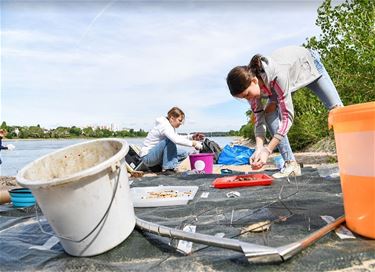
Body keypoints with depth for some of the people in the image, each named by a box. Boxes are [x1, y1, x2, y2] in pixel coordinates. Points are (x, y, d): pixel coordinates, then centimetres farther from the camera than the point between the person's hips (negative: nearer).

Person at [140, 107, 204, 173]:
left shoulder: (170, 126, 7)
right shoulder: (164, 125, -22)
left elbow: (178, 137, 19)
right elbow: (176, 140, -38)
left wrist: (191, 137, 4)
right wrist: (193, 143, -33)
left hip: (155, 153, 10)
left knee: (184, 154, 5)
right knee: (170, 140, -28)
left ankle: (157, 166, 3)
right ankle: (167, 168, -21)